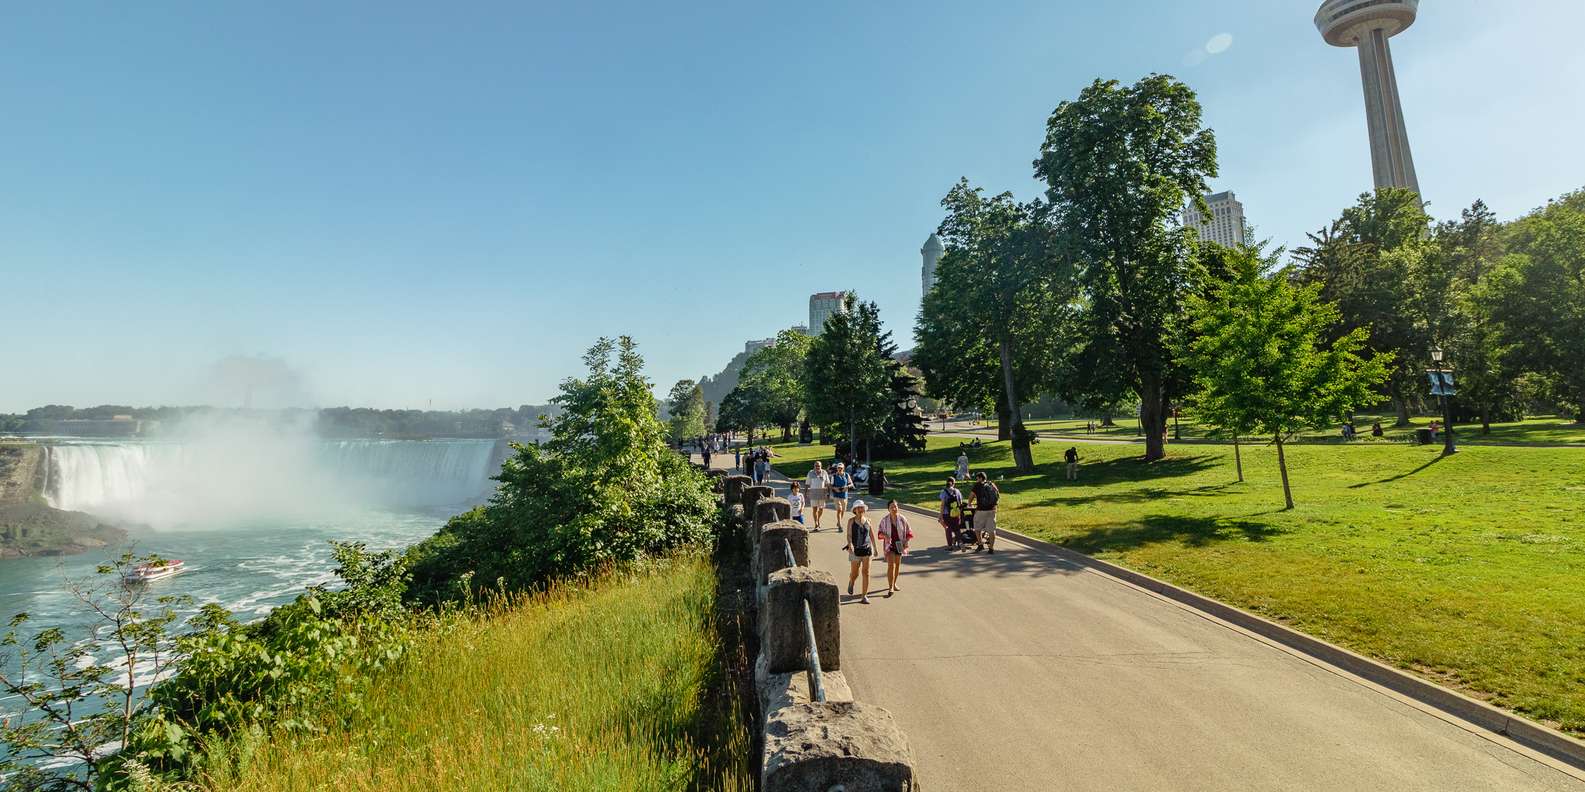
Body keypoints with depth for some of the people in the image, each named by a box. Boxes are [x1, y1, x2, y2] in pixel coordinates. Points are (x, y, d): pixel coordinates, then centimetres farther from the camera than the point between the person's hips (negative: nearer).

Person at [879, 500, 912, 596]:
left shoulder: (902, 519, -5)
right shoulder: (885, 520, -9)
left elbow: (908, 531, 4)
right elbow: (880, 531, 2)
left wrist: (906, 542, -7)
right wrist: (885, 536, -18)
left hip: (899, 544, 3)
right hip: (889, 544, -3)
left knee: (897, 564, 14)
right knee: (891, 565, -13)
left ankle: (894, 584, 33)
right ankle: (890, 588, -13)